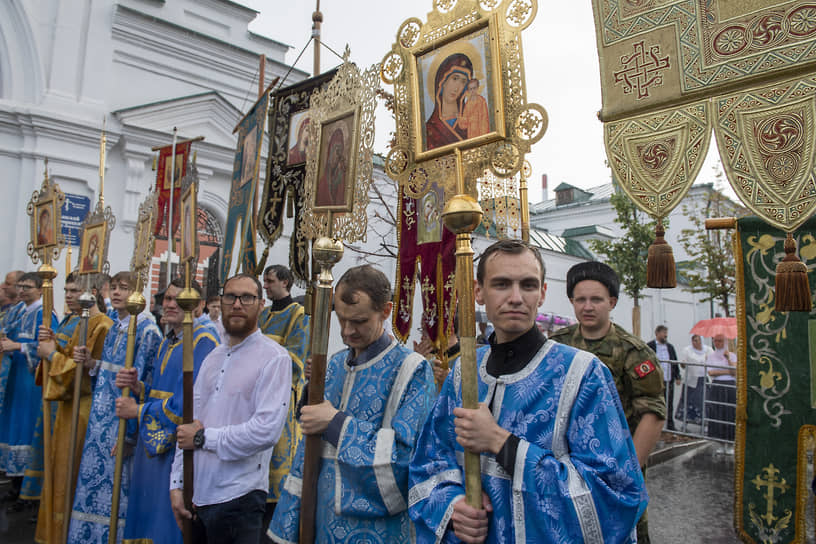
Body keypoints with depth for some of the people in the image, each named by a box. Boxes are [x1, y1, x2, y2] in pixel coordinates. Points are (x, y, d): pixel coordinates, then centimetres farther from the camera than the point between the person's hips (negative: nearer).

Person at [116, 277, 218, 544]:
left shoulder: (203, 341, -15)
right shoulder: (167, 343, 14)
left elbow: (189, 401, -21)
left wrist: (138, 411, -11)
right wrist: (138, 386, -2)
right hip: (153, 440, 8)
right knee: (147, 516, 16)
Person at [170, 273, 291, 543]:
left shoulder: (274, 357, -12)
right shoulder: (213, 358, 12)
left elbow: (267, 430, -21)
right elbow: (189, 424, 12)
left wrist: (203, 438, -12)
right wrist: (177, 483, 6)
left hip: (239, 499, -6)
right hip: (198, 494, 6)